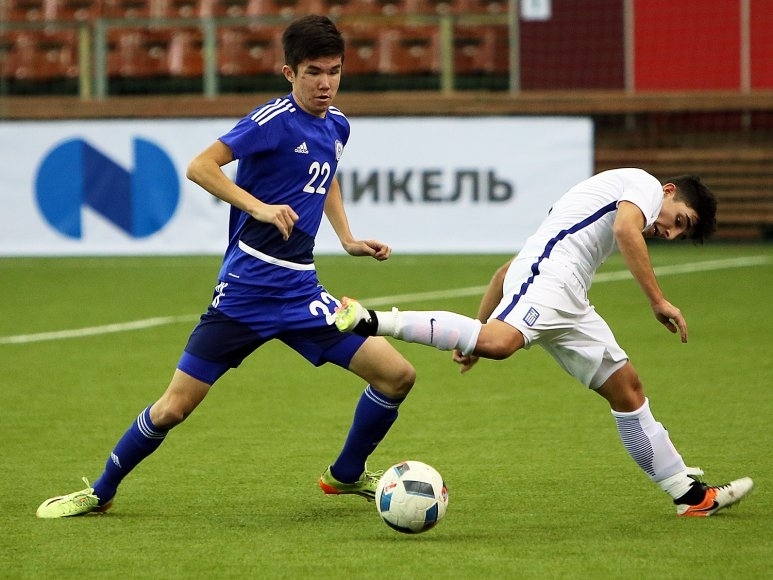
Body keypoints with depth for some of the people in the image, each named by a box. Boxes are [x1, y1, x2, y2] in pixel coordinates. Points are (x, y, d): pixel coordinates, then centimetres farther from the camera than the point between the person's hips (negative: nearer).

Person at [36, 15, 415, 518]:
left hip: (299, 291, 6)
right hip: (244, 291, -6)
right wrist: (260, 208, -32)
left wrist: (348, 239, 20)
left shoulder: (336, 125, 9)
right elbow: (200, 167, -22)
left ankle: (347, 475, 20)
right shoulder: (274, 120, -13)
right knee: (174, 407, -5)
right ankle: (101, 492, 18)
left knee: (398, 375, -3)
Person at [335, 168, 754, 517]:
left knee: (625, 387, 13)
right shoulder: (646, 185, 11)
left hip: (566, 304, 10)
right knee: (499, 342, -36)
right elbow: (626, 227, -15)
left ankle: (689, 494, 17)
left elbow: (510, 268, 34)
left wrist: (480, 322, 31)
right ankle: (371, 321, -37)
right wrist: (658, 301, -15)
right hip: (552, 271, -10)